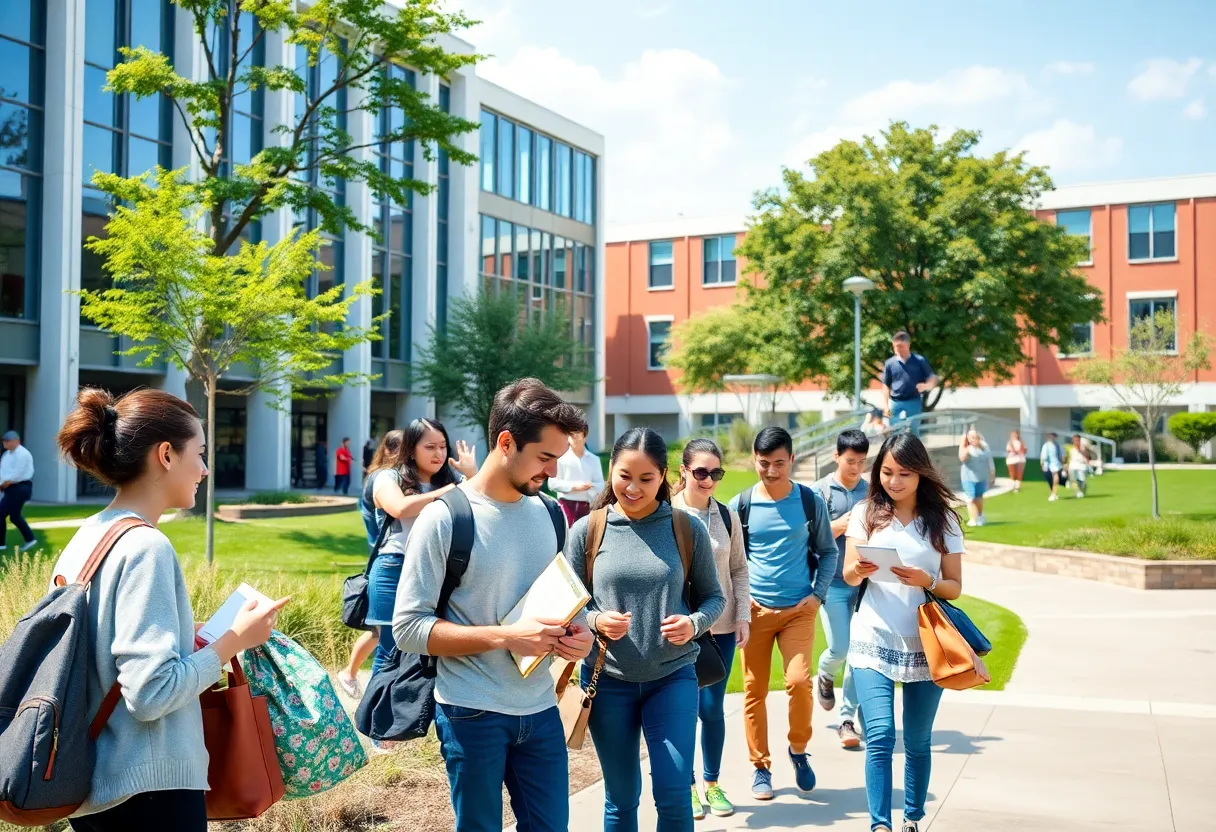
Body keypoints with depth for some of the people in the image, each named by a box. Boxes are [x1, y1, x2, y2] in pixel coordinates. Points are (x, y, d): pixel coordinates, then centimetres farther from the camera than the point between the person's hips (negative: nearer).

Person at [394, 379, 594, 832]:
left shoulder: (547, 513, 5)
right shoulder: (445, 517, -13)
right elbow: (408, 628, -14)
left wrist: (576, 632, -5)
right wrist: (504, 637, -22)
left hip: (540, 709, 5)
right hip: (472, 714, -5)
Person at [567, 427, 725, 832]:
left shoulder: (687, 529, -3)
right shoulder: (586, 531, -5)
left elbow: (713, 596, 4)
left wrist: (694, 623, -17)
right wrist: (596, 621, -20)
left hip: (673, 677, 0)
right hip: (607, 680, 1)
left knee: (673, 794, -2)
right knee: (621, 799, 13)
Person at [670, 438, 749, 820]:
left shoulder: (727, 516, 3)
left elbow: (739, 569, 9)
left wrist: (743, 616, 2)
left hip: (722, 628, 3)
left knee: (713, 709, 9)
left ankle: (712, 784, 25)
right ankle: (689, 786, 20)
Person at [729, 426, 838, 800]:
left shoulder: (811, 502, 0)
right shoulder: (741, 505, 0)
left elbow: (828, 552, 9)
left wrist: (818, 594, -2)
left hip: (799, 609, -1)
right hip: (754, 609, 1)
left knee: (799, 681, -12)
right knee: (754, 690, 4)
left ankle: (799, 750, 15)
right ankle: (761, 767, 19)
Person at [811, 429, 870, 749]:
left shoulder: (872, 492, 8)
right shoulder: (821, 491, -2)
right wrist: (844, 524, -19)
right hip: (833, 582, -3)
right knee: (839, 648, -6)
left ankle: (847, 719, 12)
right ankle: (824, 677, 30)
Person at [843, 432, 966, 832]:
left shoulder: (943, 520, 3)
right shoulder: (866, 513, 3)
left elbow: (955, 587, 3)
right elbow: (849, 575, 0)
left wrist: (926, 582, -17)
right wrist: (858, 570, -23)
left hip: (925, 645, 1)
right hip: (874, 641, -1)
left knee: (918, 742, 11)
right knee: (880, 736, -13)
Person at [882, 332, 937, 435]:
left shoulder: (919, 360, 1)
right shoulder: (890, 363, 5)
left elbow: (933, 379, 3)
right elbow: (886, 386, 12)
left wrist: (926, 386, -20)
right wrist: (886, 405, 6)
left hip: (914, 402, -2)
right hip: (895, 403, 2)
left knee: (913, 432, -1)